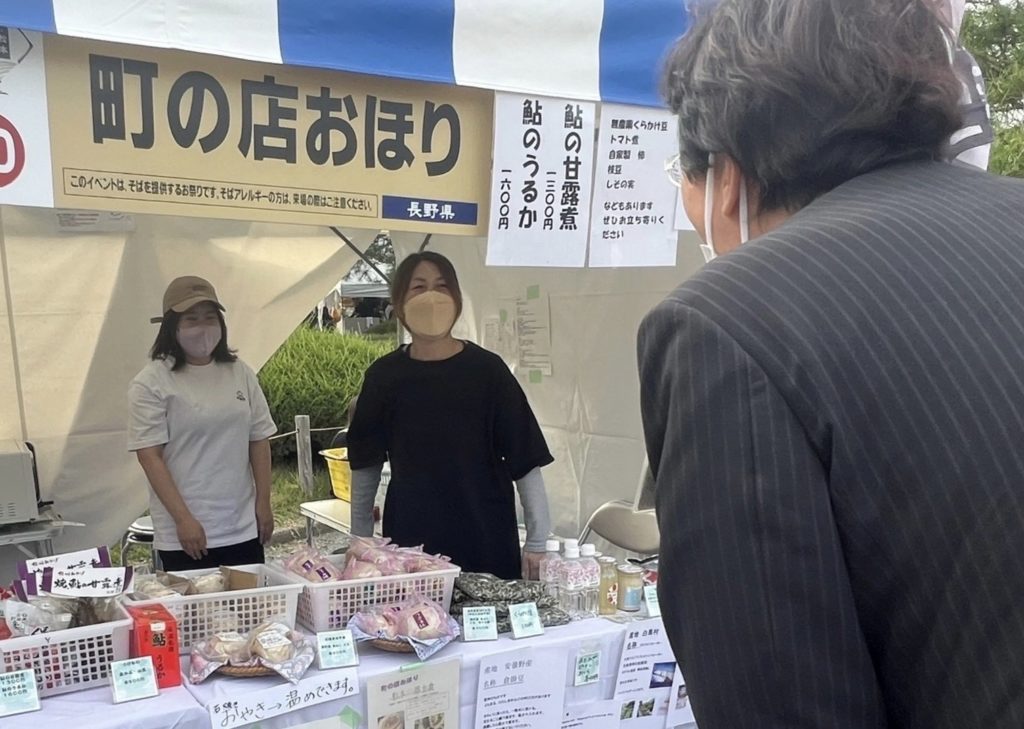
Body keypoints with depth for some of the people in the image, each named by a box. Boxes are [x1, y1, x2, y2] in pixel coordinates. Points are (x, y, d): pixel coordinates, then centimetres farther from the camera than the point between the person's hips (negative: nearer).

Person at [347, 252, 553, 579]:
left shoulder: (487, 370, -5)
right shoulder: (384, 375, 1)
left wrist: (537, 542, -5)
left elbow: (525, 458, -3)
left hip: (487, 539, -1)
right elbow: (366, 462, 10)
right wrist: (360, 539, 12)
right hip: (409, 540, 1)